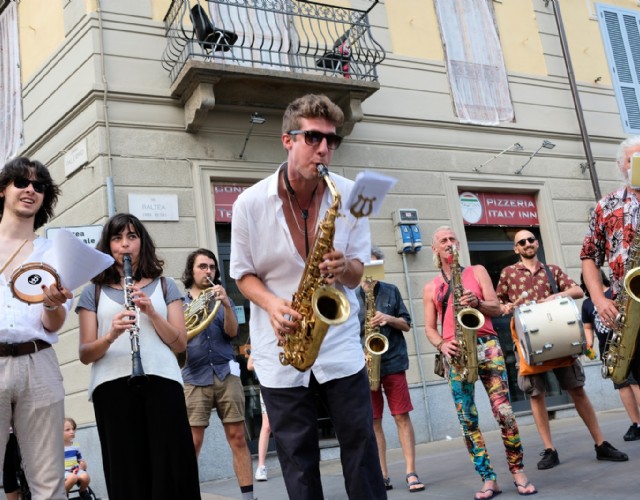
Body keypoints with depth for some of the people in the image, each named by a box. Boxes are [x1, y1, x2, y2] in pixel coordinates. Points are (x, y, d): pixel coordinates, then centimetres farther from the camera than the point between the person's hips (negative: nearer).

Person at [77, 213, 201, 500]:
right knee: (127, 472, -2)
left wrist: (151, 312, -9)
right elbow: (85, 355, 5)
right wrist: (111, 335, -16)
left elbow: (180, 344, 6)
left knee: (172, 469, -4)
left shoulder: (164, 285, 15)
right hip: (112, 386, 0)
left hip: (161, 381, 0)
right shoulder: (94, 292, 13)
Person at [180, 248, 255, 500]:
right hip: (194, 378, -1)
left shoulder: (221, 299, 14)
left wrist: (226, 305, -16)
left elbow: (232, 332, -1)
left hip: (226, 374, 1)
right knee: (192, 443, -5)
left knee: (237, 438, -1)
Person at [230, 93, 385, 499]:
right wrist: (271, 303, -17)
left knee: (361, 442, 5)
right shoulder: (250, 203, -7)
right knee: (297, 454, 8)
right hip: (281, 347, 0)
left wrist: (344, 267, -23)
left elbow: (358, 271, 2)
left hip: (340, 341, 1)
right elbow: (243, 274, 3)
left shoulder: (350, 195, -3)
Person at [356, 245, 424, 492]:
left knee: (402, 417, -1)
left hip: (393, 361, 0)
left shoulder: (391, 291, 7)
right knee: (373, 421, 4)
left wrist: (389, 319, -12)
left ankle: (411, 472, 4)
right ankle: (383, 475, 11)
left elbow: (407, 324, 7)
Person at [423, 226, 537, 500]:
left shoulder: (477, 271, 13)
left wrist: (477, 302, -14)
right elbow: (430, 328, 12)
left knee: (504, 412, -8)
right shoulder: (431, 287, 15)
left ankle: (518, 471, 7)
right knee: (467, 419, -3)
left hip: (486, 345, -1)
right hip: (456, 353, 1)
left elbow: (496, 308, 7)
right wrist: (441, 345, -9)